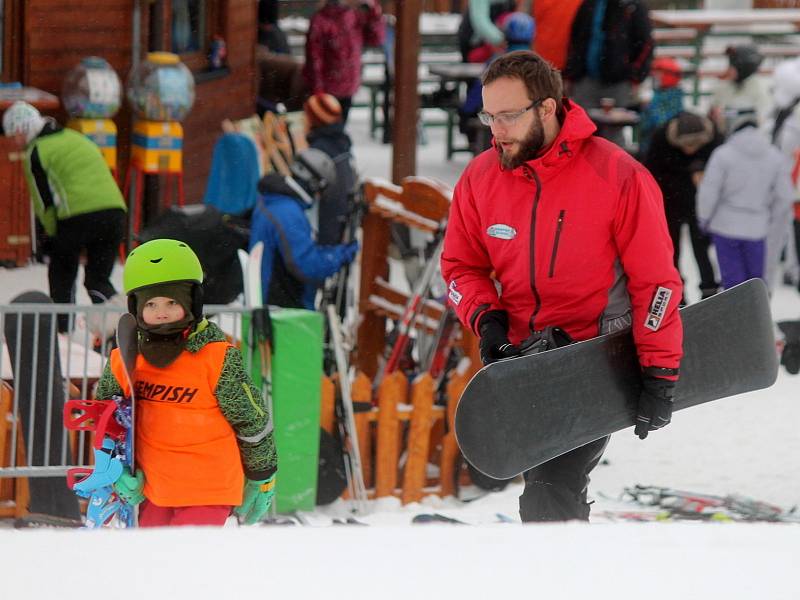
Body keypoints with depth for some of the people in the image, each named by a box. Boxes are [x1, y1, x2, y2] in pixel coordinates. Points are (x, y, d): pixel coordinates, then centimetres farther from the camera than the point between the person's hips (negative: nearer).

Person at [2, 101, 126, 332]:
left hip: (78, 216, -6)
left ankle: (62, 328, 14)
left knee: (61, 274, 17)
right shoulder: (77, 138, 24)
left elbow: (44, 200, 0)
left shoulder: (36, 152, 2)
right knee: (98, 279, 15)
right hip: (115, 209, 6)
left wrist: (53, 234, 12)